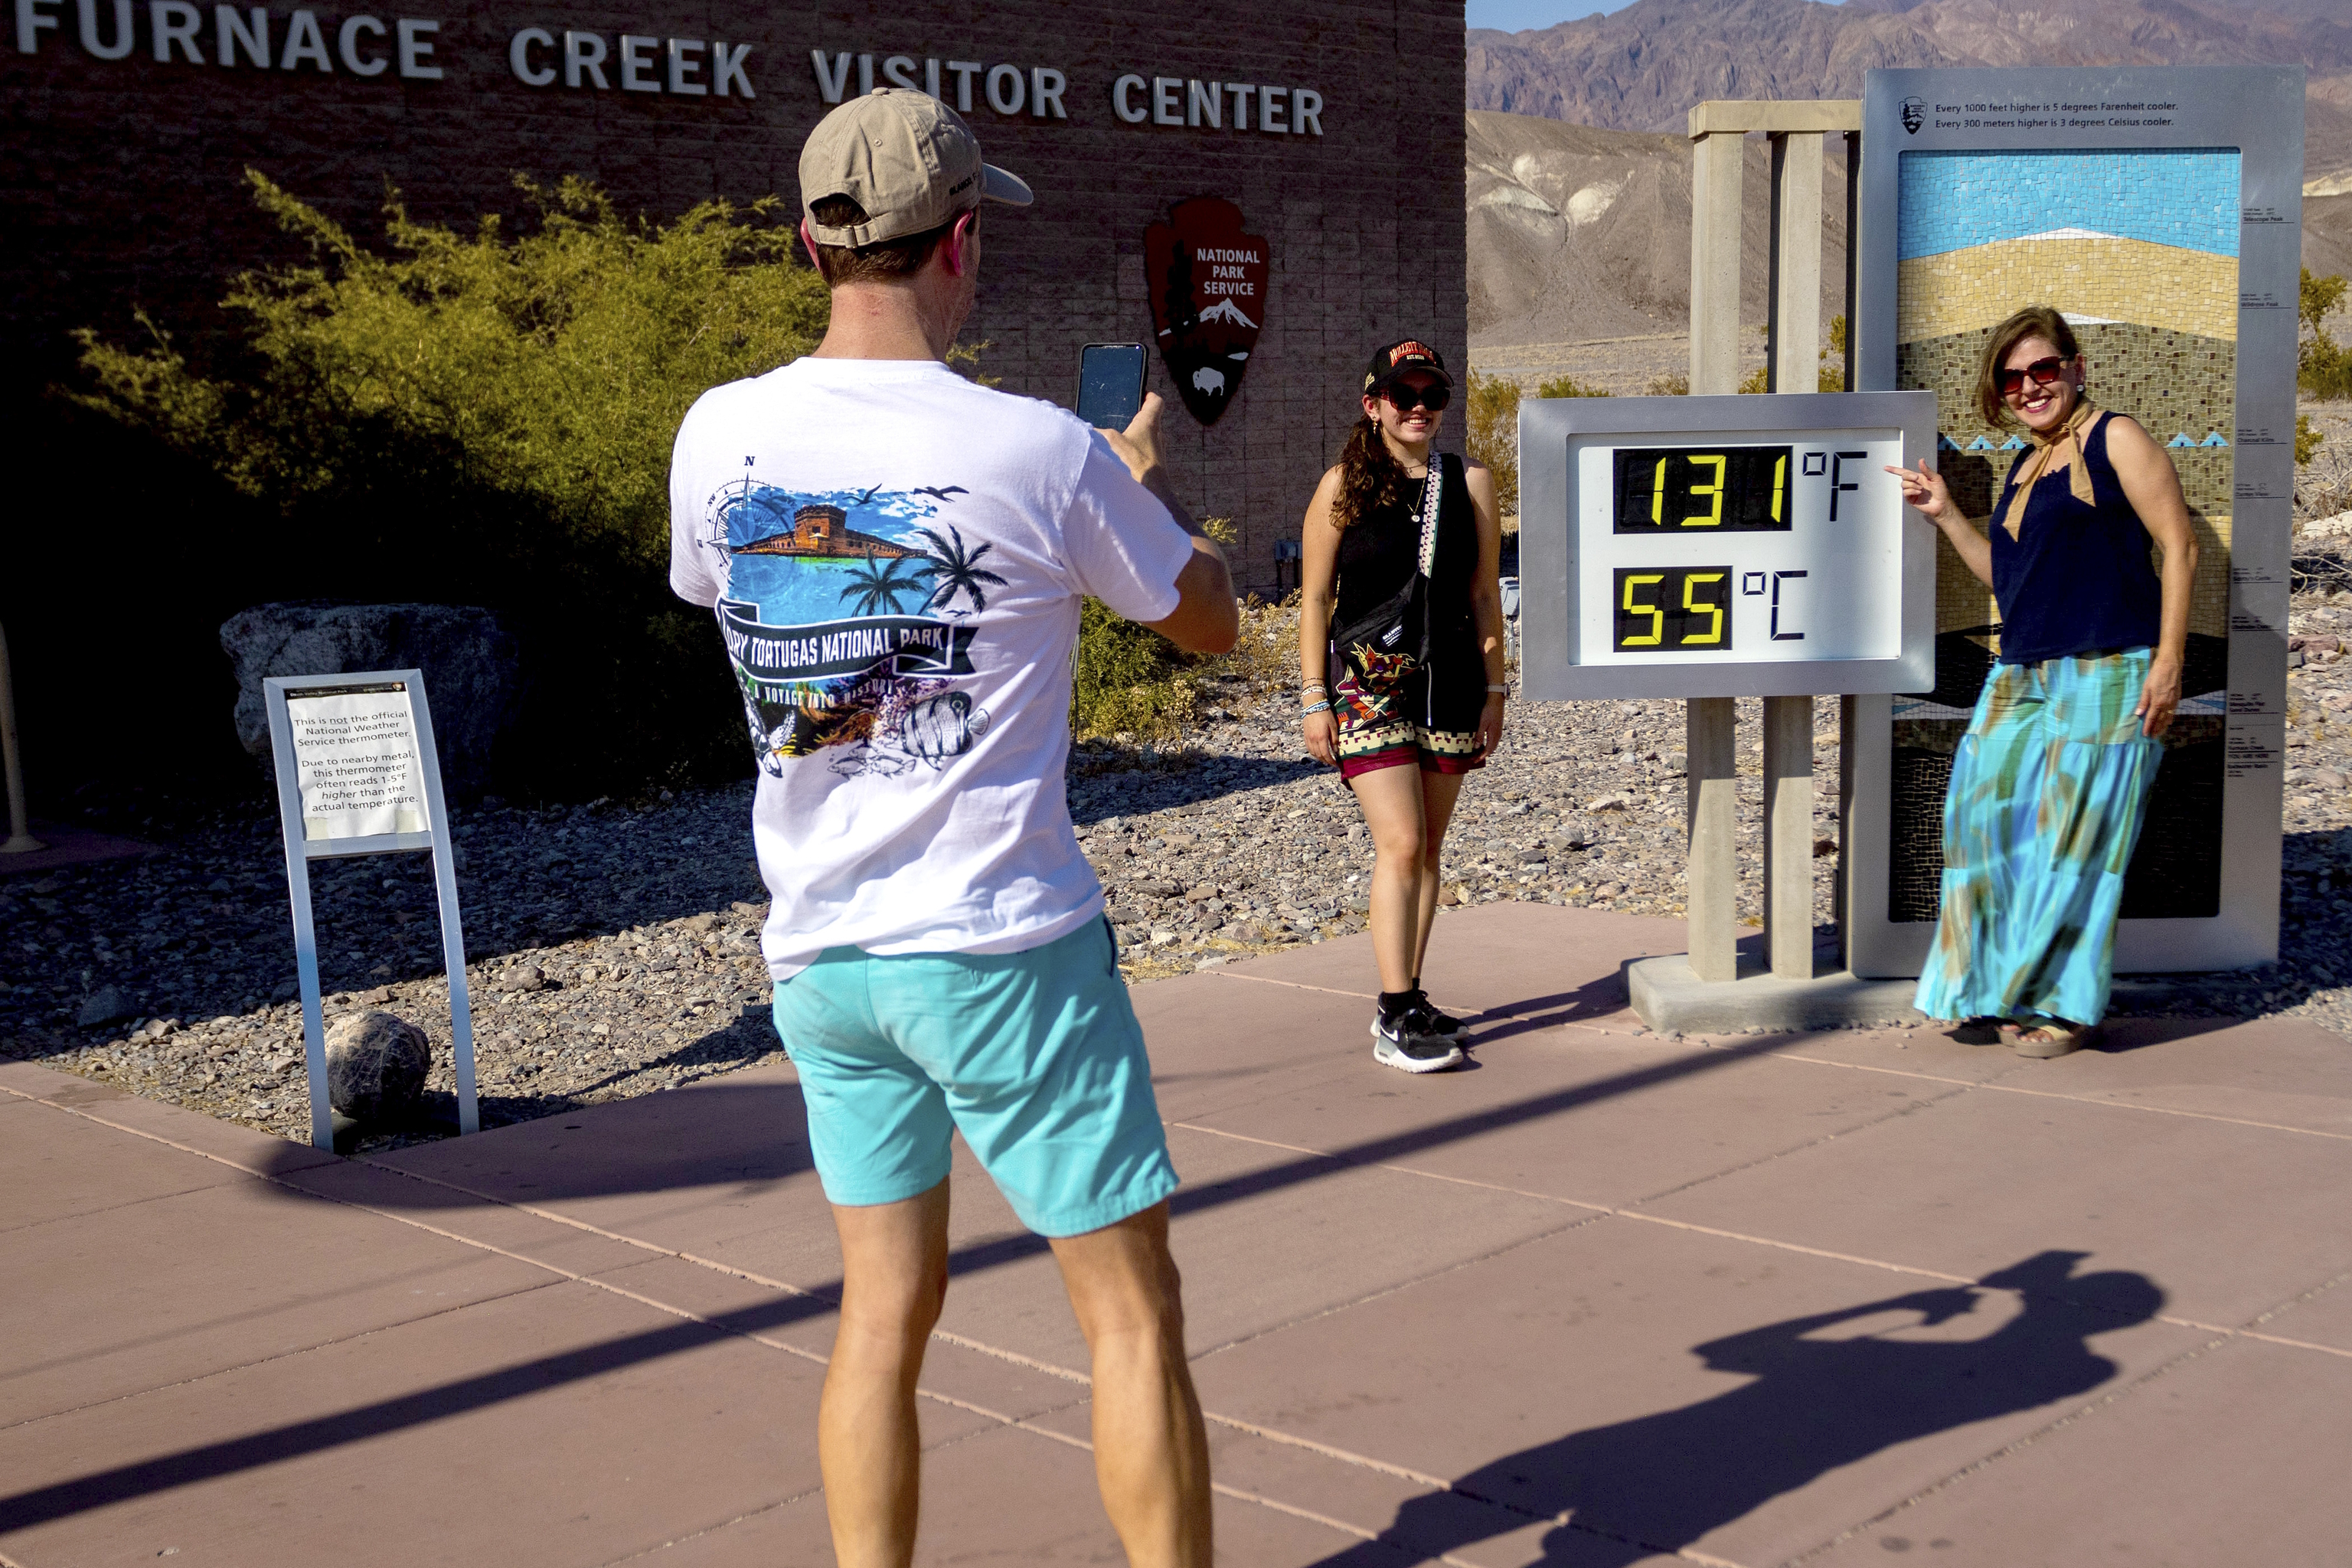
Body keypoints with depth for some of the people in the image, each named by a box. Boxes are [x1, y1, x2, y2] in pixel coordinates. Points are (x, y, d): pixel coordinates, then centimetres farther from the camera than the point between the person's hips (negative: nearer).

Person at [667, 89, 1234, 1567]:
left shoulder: (720, 436, -2)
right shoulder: (1041, 451, -13)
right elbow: (1209, 620, 3)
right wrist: (1149, 477, 21)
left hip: (819, 949, 5)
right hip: (1004, 945, -5)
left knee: (885, 1305, 15)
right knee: (1133, 1309, 8)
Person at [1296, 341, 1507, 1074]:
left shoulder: (1471, 483, 7)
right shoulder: (1343, 485, -1)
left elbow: (1485, 595, 10)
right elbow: (1314, 598, -1)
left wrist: (1493, 690, 8)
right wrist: (1314, 695, -5)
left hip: (1451, 682, 4)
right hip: (1367, 680, -4)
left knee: (1427, 849, 9)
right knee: (1400, 845, -13)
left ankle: (1405, 1001, 20)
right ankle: (1395, 1021, -10)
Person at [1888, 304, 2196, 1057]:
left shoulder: (2114, 440, -2)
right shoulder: (2024, 469, 19)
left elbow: (2179, 545, -6)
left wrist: (2168, 660, -13)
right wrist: (1945, 516, 15)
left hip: (2104, 677, -7)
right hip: (2020, 679, 7)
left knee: (2073, 834, -5)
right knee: (1989, 818, 2)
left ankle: (2065, 1006, 6)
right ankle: (2005, 990, 14)